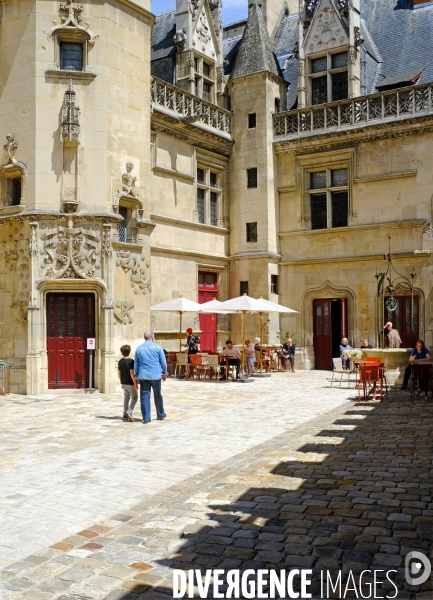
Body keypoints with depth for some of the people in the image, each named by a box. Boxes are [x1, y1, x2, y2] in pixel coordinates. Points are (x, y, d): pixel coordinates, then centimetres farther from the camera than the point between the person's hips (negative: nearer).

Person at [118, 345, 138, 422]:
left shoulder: (120, 361, 5)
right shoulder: (131, 361, -15)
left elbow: (119, 373, 9)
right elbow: (131, 373, -18)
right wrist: (135, 383, -14)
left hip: (123, 383, 6)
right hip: (130, 383, -6)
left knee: (126, 398, 16)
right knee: (134, 397, 3)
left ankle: (125, 415, 17)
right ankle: (129, 412, -15)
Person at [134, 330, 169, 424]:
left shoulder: (139, 349, 6)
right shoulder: (157, 347, -2)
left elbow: (136, 364, 11)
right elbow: (163, 362, 0)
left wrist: (136, 374, 21)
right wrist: (164, 373, 12)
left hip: (143, 376, 2)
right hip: (155, 375, -2)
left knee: (144, 397, 3)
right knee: (157, 395, 13)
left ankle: (146, 418, 3)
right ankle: (160, 415, 26)